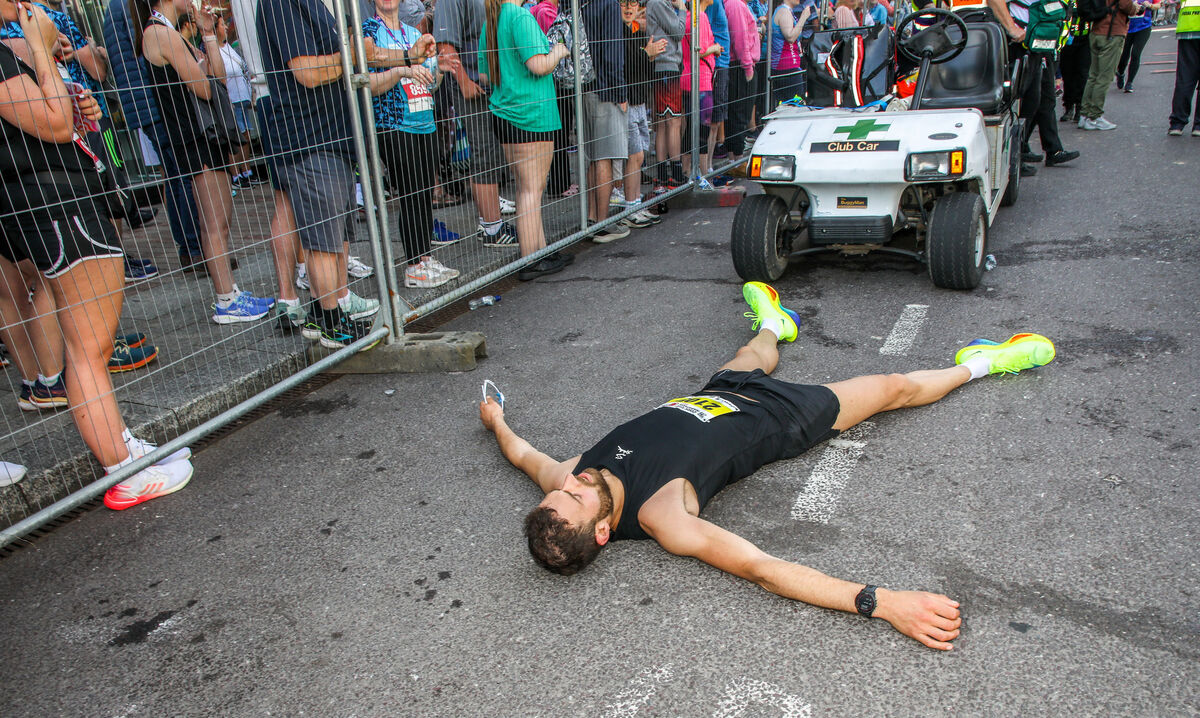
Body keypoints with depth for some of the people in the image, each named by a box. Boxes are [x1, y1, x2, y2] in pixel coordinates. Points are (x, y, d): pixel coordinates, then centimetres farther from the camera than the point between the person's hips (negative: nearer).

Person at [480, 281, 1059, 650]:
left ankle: (774, 324, 73)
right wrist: (880, 602, -52)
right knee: (895, 388, 10)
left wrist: (496, 422, 16)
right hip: (773, 420, -5)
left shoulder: (565, 481, -25)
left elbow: (525, 455, -2)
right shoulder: (659, 517, -42)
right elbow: (761, 568, -46)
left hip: (715, 394, 5)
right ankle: (978, 364, 39)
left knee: (753, 360, 37)